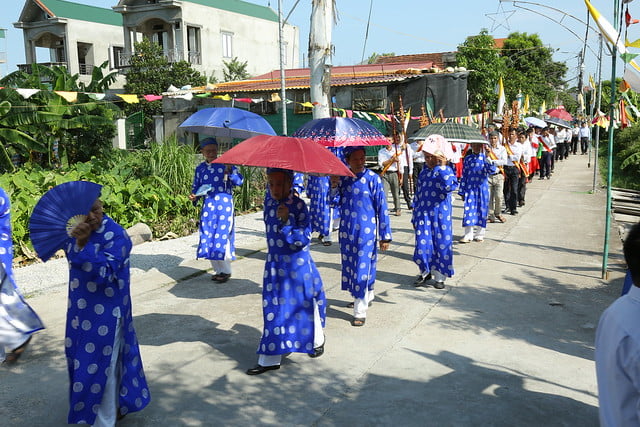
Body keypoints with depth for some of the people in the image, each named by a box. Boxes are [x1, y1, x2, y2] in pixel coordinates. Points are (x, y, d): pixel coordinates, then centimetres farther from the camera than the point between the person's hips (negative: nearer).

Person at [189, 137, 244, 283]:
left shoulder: (226, 164, -1)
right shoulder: (200, 168, 11)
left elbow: (239, 181, -8)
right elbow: (196, 187, 19)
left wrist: (230, 171, -25)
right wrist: (194, 197, -1)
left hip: (224, 206, -4)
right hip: (208, 207, 5)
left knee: (222, 237, -5)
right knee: (209, 238, 6)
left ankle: (226, 271, 10)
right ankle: (218, 270, 20)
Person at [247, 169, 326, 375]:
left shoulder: (298, 205, -14)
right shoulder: (269, 205, 3)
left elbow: (305, 238, -19)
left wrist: (286, 221, -28)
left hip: (297, 264, -5)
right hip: (274, 264, 5)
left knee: (304, 304, 10)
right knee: (274, 308, 6)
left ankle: (317, 340, 37)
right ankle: (270, 359, 13)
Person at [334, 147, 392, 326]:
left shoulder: (373, 179, -8)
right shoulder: (342, 178, 4)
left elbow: (382, 208, -6)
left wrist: (385, 236, -6)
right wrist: (333, 188, -13)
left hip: (366, 232, -5)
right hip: (347, 231, 5)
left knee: (362, 268, -5)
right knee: (350, 266, 17)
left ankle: (360, 311, 3)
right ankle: (367, 296, 40)